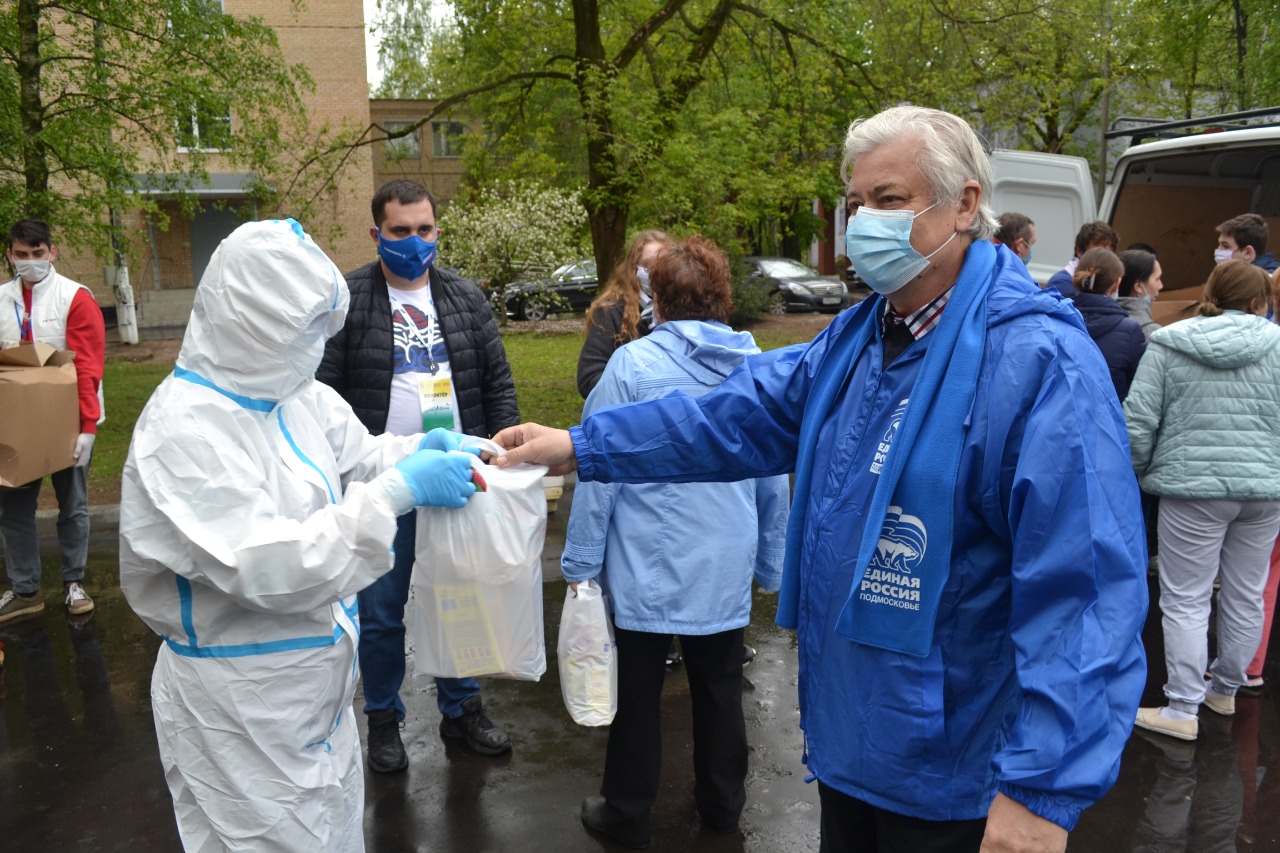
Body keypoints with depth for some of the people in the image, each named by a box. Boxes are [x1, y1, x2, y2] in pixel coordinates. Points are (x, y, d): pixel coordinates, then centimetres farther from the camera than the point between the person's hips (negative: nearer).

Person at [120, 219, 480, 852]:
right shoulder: (184, 430, -26)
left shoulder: (292, 392, -1)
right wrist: (399, 491, -31)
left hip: (314, 684, 8)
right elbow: (268, 569, -32)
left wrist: (417, 451, -9)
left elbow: (355, 457, 13)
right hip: (239, 709, -8)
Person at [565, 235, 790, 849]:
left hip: (647, 567, -3)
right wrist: (770, 564, 16)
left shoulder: (633, 364, -12)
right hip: (727, 570, 4)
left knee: (638, 690, 11)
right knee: (719, 688, 18)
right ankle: (722, 803, 35)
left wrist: (581, 559, -2)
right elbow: (775, 481, 5)